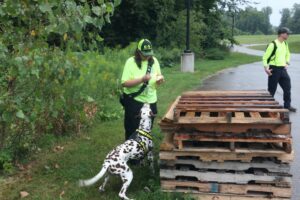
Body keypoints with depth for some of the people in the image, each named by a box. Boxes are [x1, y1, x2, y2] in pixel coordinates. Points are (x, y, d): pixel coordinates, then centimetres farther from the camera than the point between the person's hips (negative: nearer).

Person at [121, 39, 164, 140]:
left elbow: (158, 77, 12)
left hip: (150, 101, 5)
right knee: (132, 129, 5)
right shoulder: (131, 62, -12)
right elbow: (124, 83, -19)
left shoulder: (154, 61, 3)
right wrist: (142, 79, -29)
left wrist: (160, 79, -12)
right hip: (134, 101, -4)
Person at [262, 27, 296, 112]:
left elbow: (287, 54, 27)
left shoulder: (285, 44, 10)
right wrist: (266, 68, -20)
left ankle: (287, 105, 16)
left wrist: (287, 63, 14)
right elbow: (265, 57, -12)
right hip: (274, 69, -7)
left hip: (283, 69, 7)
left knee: (287, 87, 6)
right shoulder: (273, 44, -14)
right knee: (272, 89, 1)